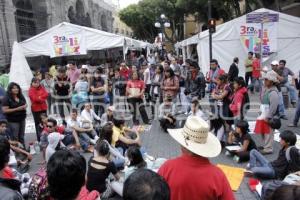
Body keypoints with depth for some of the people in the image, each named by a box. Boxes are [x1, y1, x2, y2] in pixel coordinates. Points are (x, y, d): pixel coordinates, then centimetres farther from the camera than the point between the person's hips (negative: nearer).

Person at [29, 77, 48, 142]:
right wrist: (42, 99, -9)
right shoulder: (31, 90, -7)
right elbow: (35, 98, -18)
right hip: (36, 109, -5)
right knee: (38, 123, 1)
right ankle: (39, 138, 7)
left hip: (43, 108, 5)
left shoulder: (41, 88, 10)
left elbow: (46, 94, -3)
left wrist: (40, 97, -15)